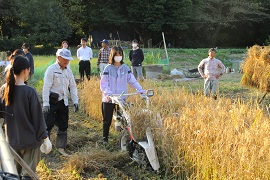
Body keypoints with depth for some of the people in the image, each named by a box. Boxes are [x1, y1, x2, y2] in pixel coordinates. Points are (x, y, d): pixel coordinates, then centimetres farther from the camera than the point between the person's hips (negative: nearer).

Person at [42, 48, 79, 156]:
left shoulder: (68, 71, 10)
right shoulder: (51, 69, -9)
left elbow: (72, 86, 15)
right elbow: (46, 87, -13)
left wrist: (75, 101, 7)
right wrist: (46, 103, -19)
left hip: (63, 101, 6)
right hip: (52, 101, -6)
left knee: (63, 126, 10)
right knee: (48, 124, -5)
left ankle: (60, 147, 21)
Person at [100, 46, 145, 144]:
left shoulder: (125, 68, 5)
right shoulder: (108, 68, -3)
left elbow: (132, 80, 2)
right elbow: (103, 83, -6)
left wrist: (140, 90, -11)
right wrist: (107, 93, -23)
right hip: (109, 99, -2)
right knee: (107, 120, 5)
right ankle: (105, 138, 20)